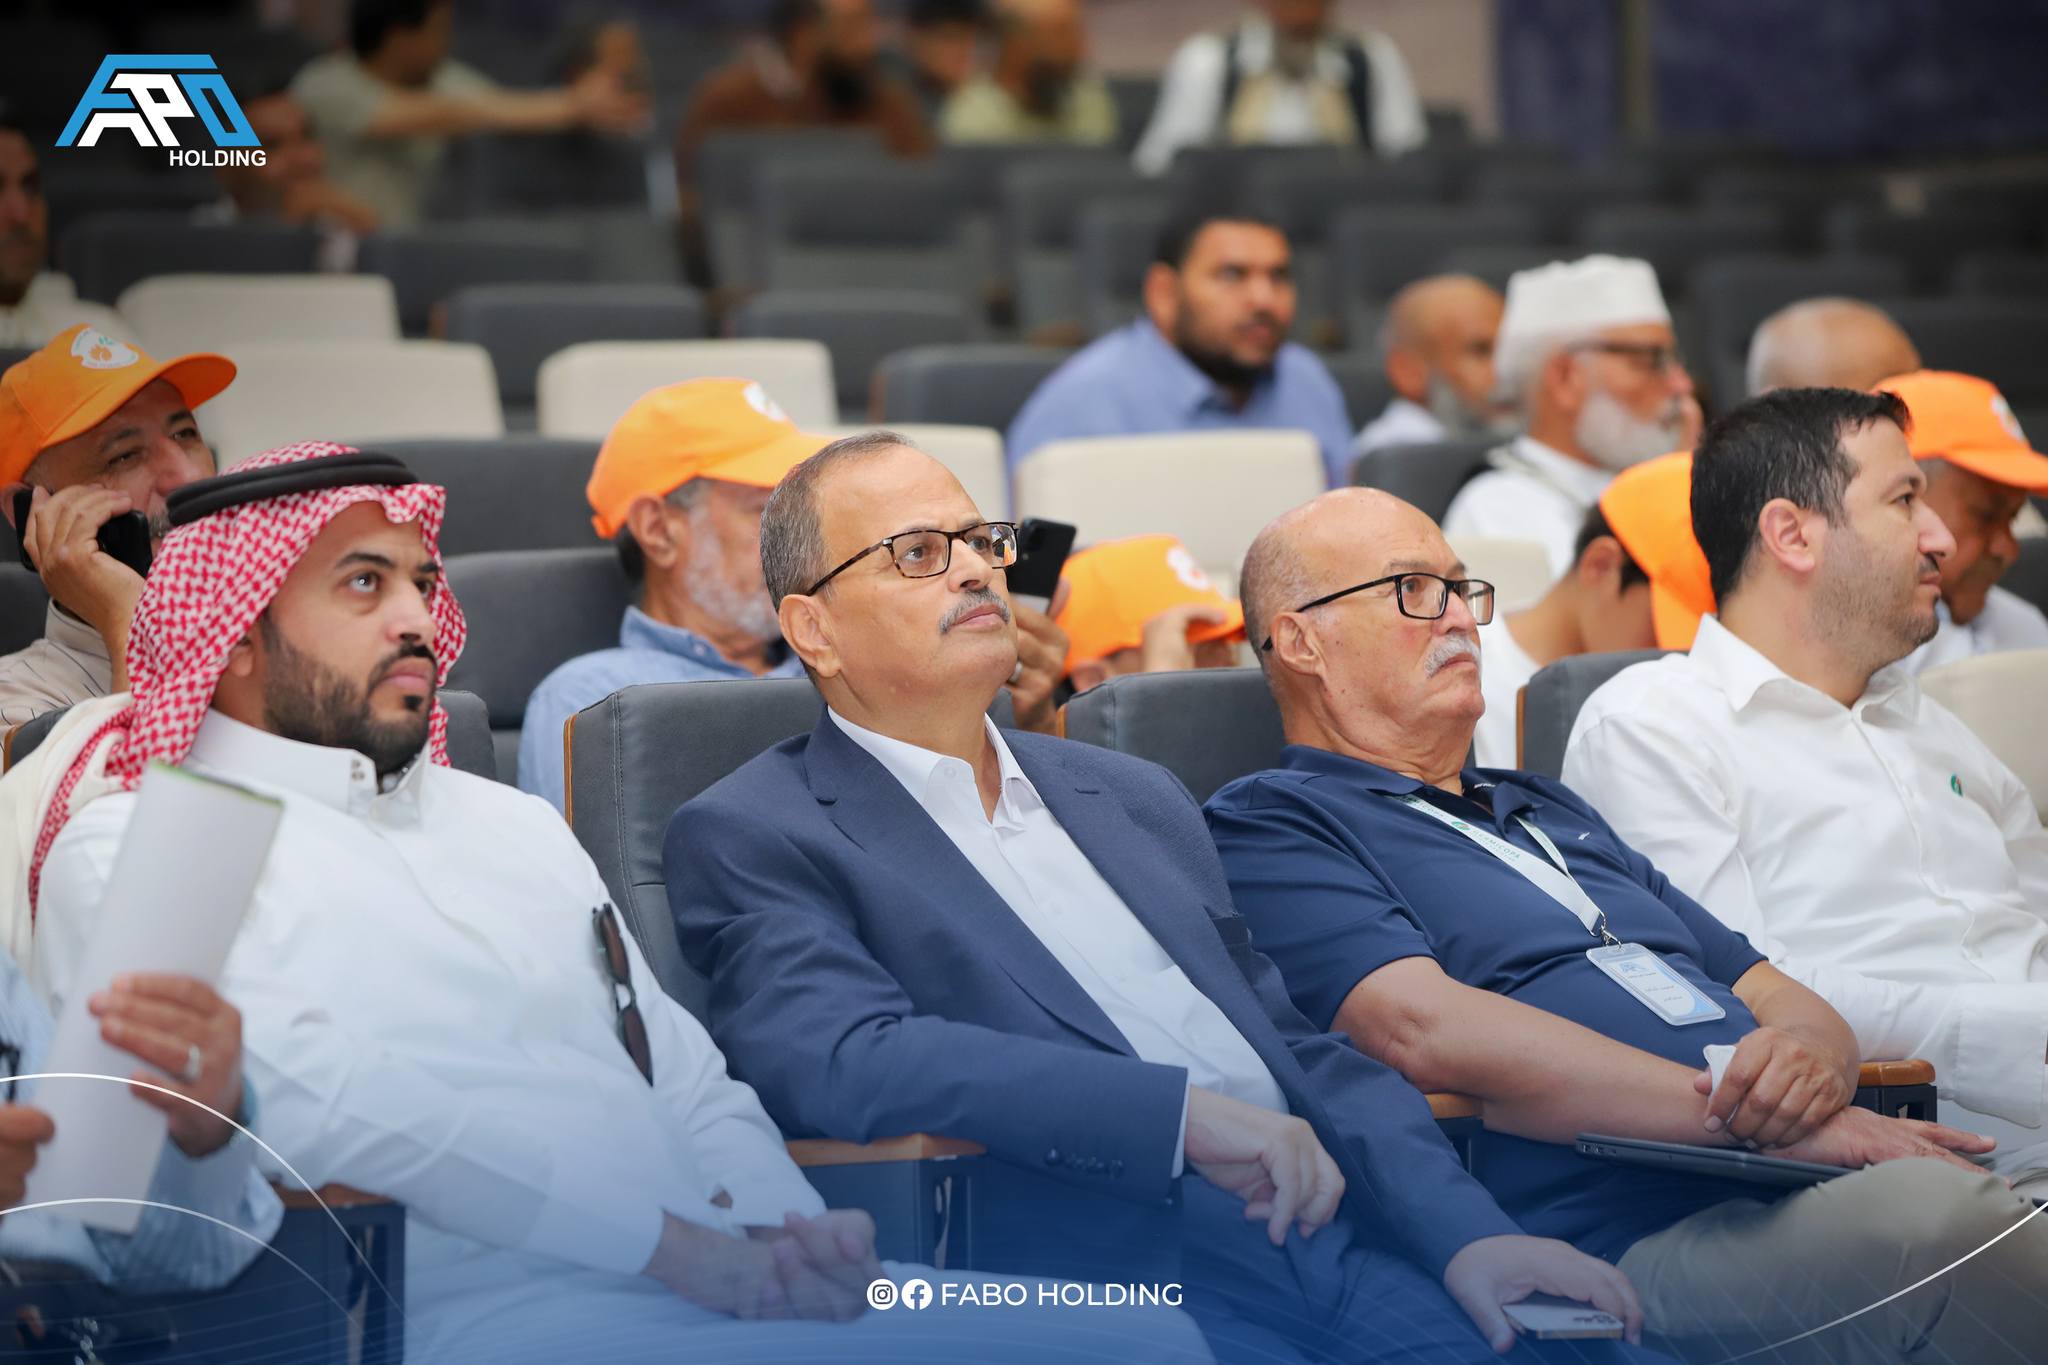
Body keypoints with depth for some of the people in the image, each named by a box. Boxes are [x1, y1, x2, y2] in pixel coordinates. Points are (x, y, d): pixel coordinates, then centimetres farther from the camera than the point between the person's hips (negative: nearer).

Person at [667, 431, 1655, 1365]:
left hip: (1328, 1230, 5)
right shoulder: (748, 838, 5)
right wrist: (1184, 1112, -19)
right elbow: (844, 1063, -13)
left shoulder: (1135, 799, 25)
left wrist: (1469, 1231, 3)